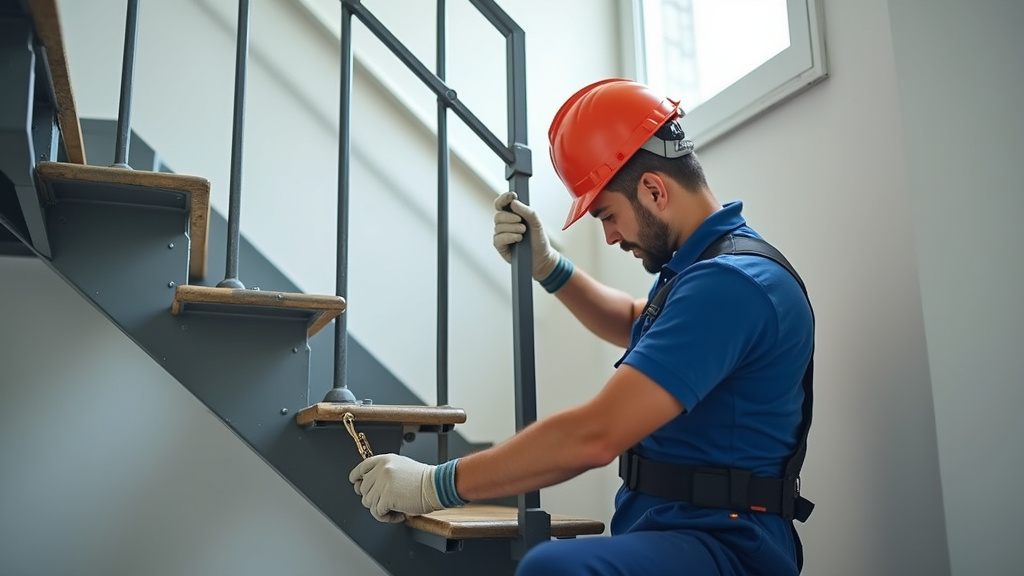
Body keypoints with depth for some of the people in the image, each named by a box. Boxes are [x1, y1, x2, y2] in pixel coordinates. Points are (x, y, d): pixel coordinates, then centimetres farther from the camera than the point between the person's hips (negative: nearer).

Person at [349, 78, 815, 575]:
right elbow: (634, 326, 33)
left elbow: (594, 436, -26)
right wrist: (547, 267, 18)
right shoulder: (702, 264, 12)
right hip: (654, 524, 10)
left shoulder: (731, 283, -20)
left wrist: (436, 485, -17)